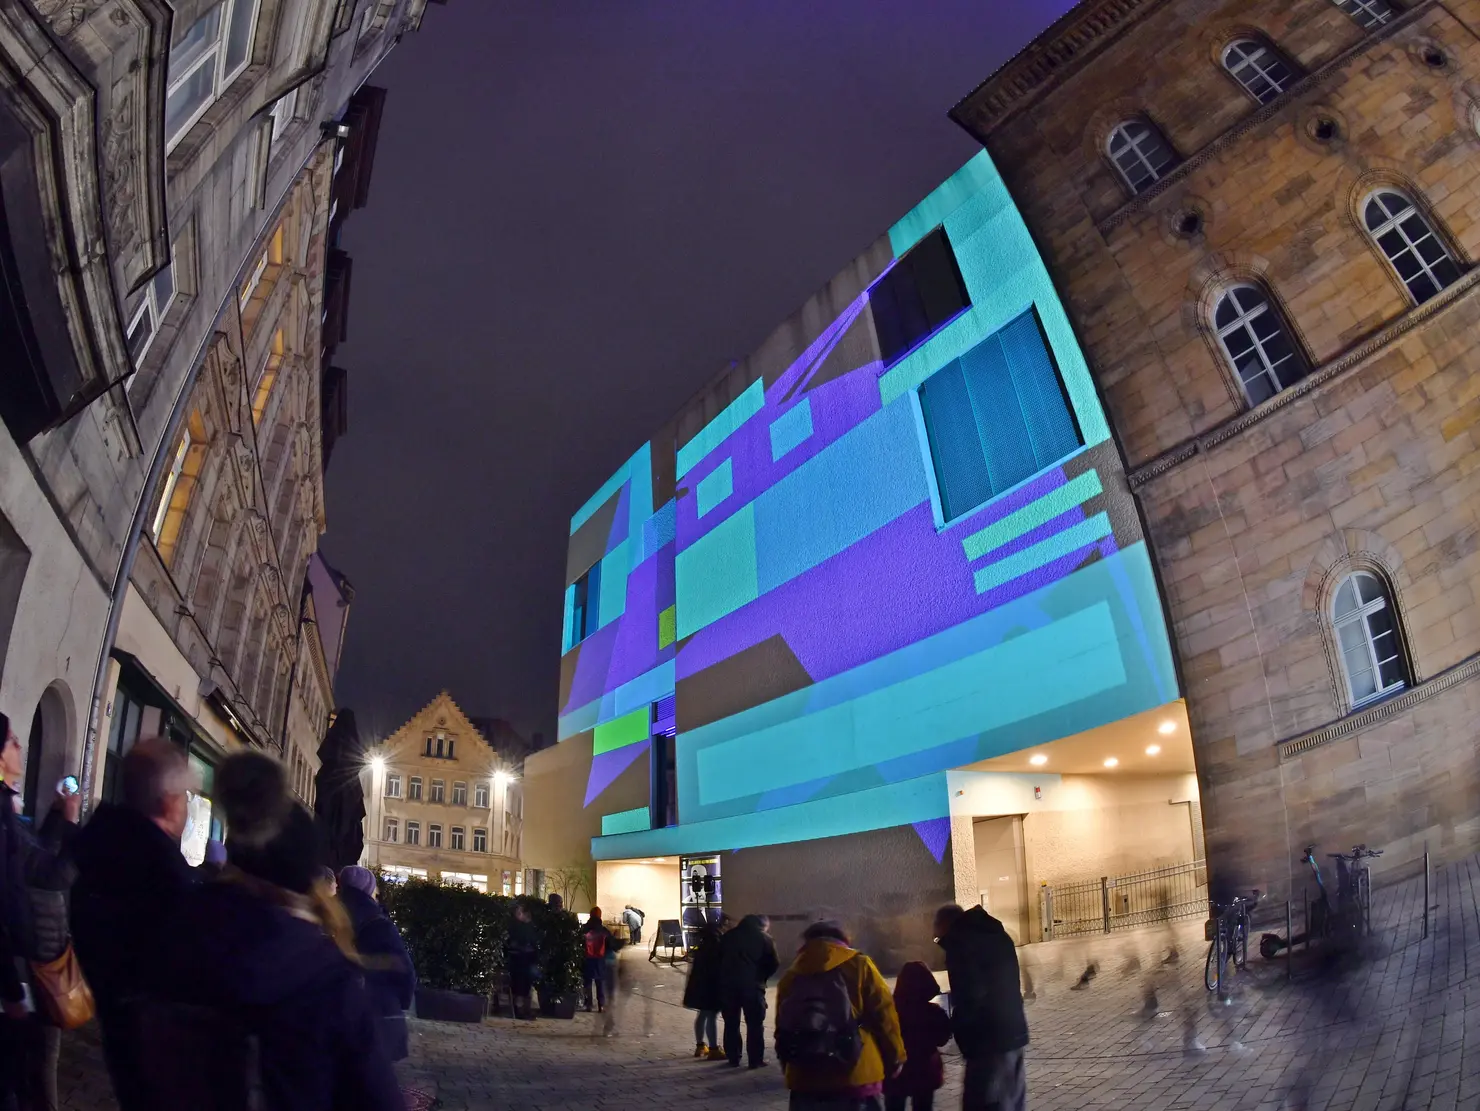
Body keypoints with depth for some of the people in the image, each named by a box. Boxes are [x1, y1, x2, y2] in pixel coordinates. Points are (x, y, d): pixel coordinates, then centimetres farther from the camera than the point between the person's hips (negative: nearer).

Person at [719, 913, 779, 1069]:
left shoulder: (728, 936, 16)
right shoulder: (764, 939, 4)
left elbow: (719, 958, 15)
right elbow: (773, 964, -1)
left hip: (728, 984, 3)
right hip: (751, 985, -3)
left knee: (731, 1023, 13)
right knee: (755, 1024, 6)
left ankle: (733, 1058, 16)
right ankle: (756, 1060, 6)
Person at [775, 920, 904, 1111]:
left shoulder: (791, 975, 8)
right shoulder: (858, 965, 0)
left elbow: (782, 1028, 11)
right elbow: (884, 1017, -2)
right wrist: (895, 1059, 11)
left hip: (804, 1082, 3)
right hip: (856, 1079, -3)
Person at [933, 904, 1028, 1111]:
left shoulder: (961, 942, -12)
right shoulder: (995, 934, 14)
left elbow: (970, 995, -21)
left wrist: (955, 1026, -4)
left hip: (988, 1038, -9)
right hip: (1014, 1030, 9)